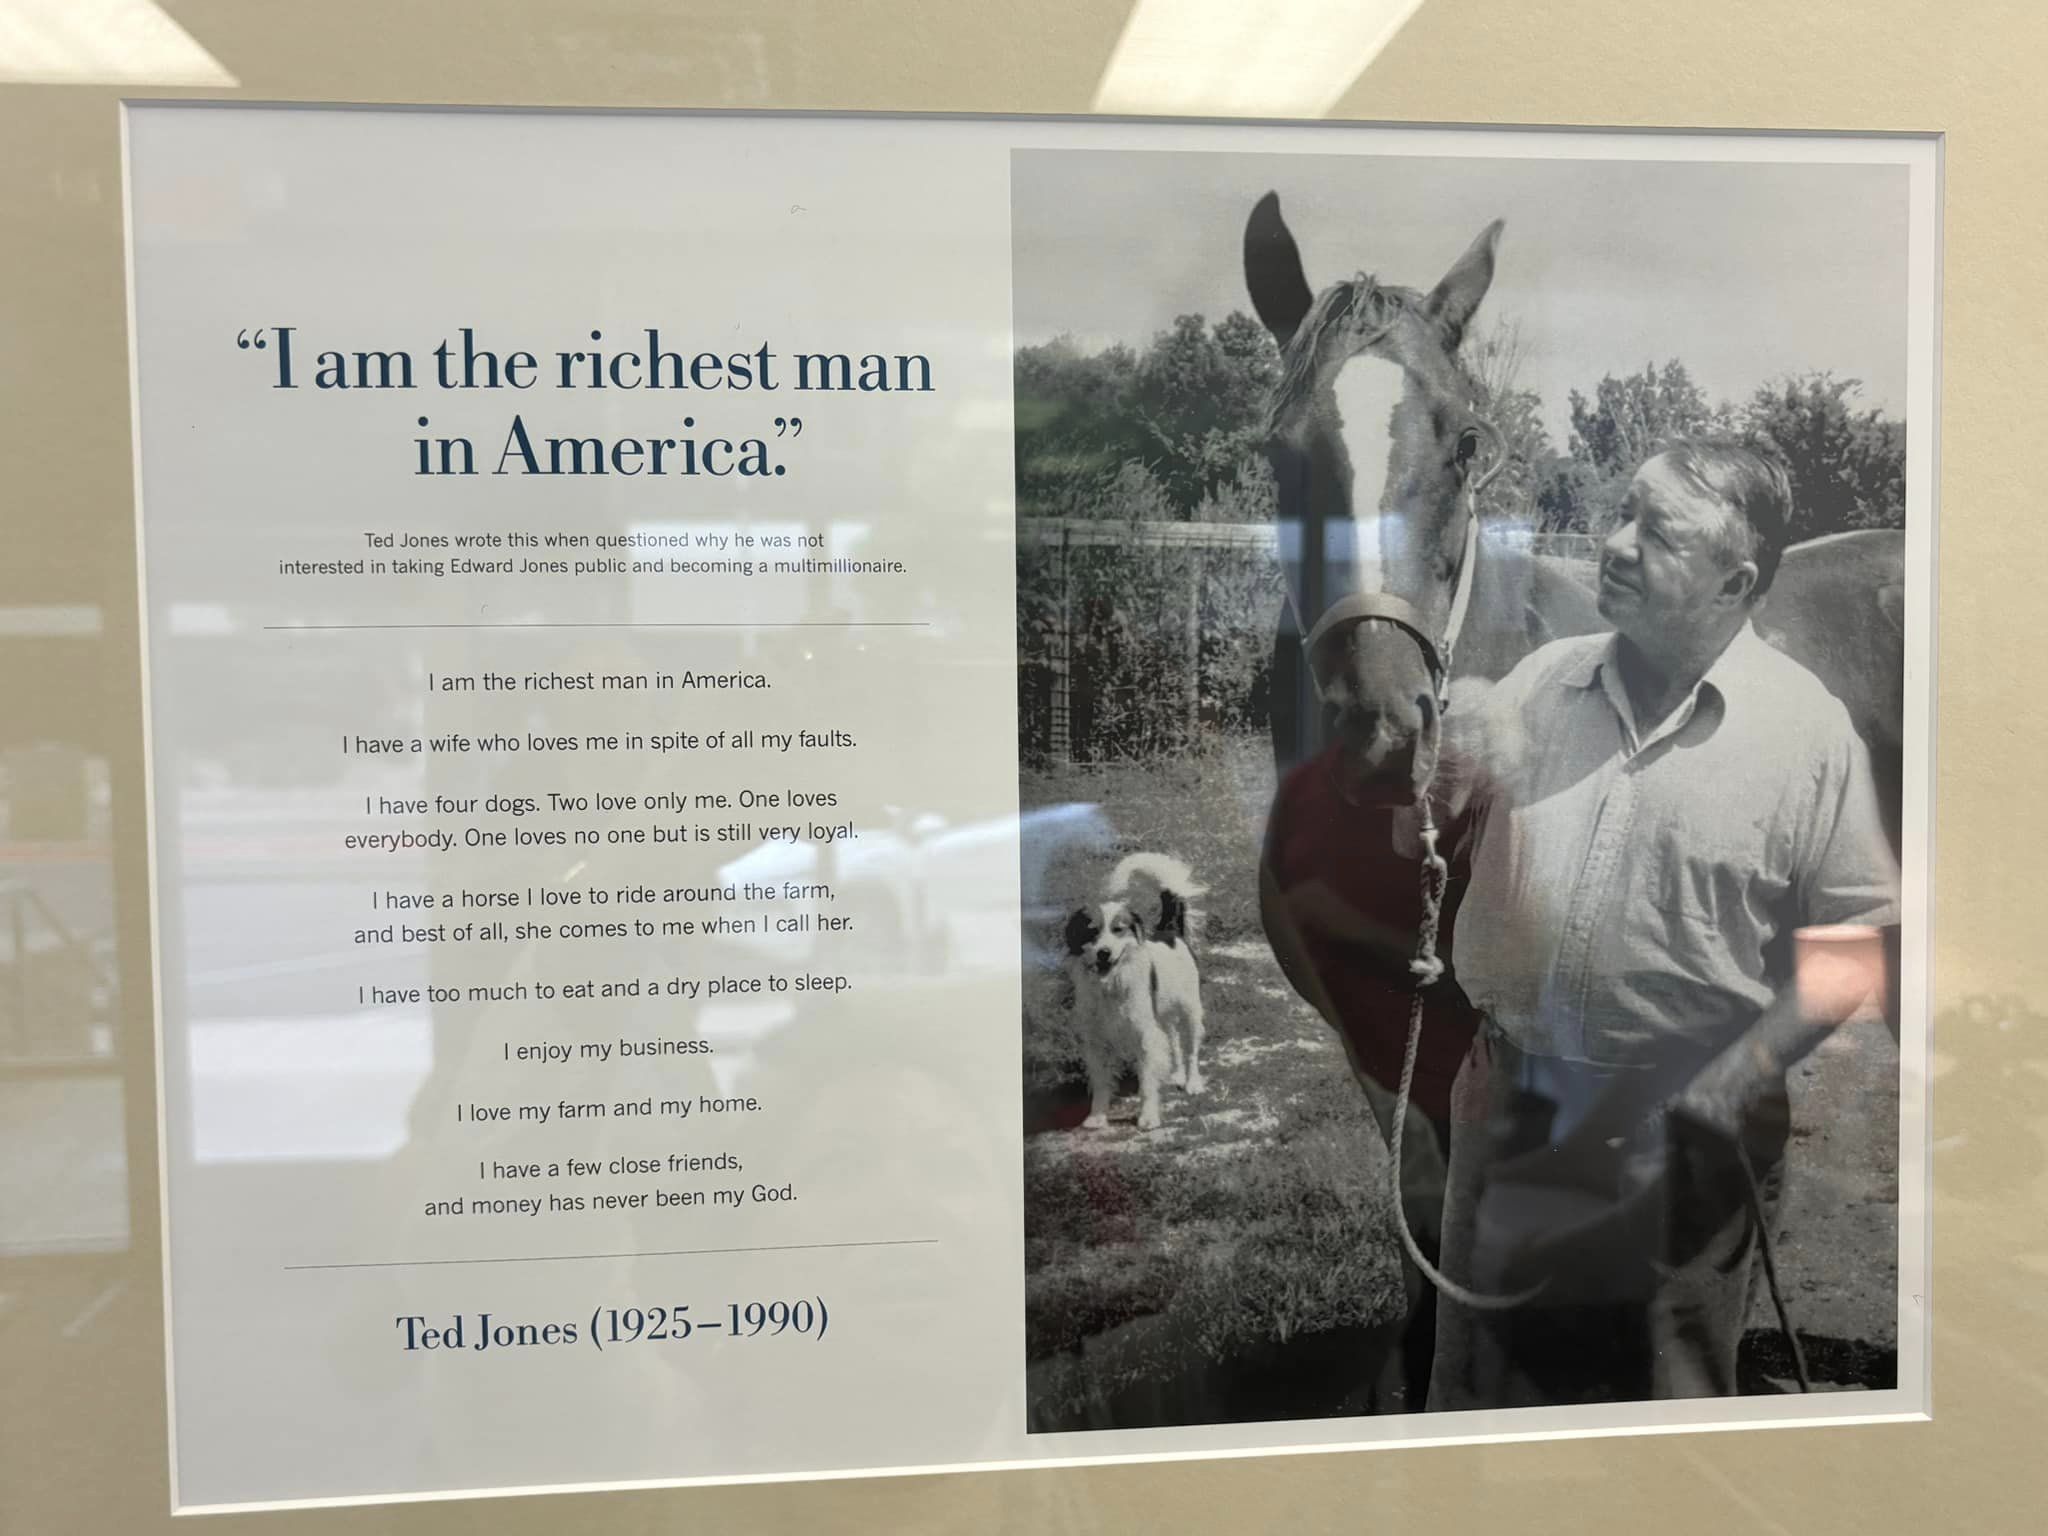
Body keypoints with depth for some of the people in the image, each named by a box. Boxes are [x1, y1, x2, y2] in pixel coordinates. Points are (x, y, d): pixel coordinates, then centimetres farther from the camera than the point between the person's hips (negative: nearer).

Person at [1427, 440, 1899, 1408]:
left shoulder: (1805, 728, -11)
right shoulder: (1538, 684, -1)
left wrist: (1733, 1086, -15)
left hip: (1679, 1125, -3)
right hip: (1510, 1101, 3)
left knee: (1663, 1389, 17)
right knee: (1480, 1371, 20)